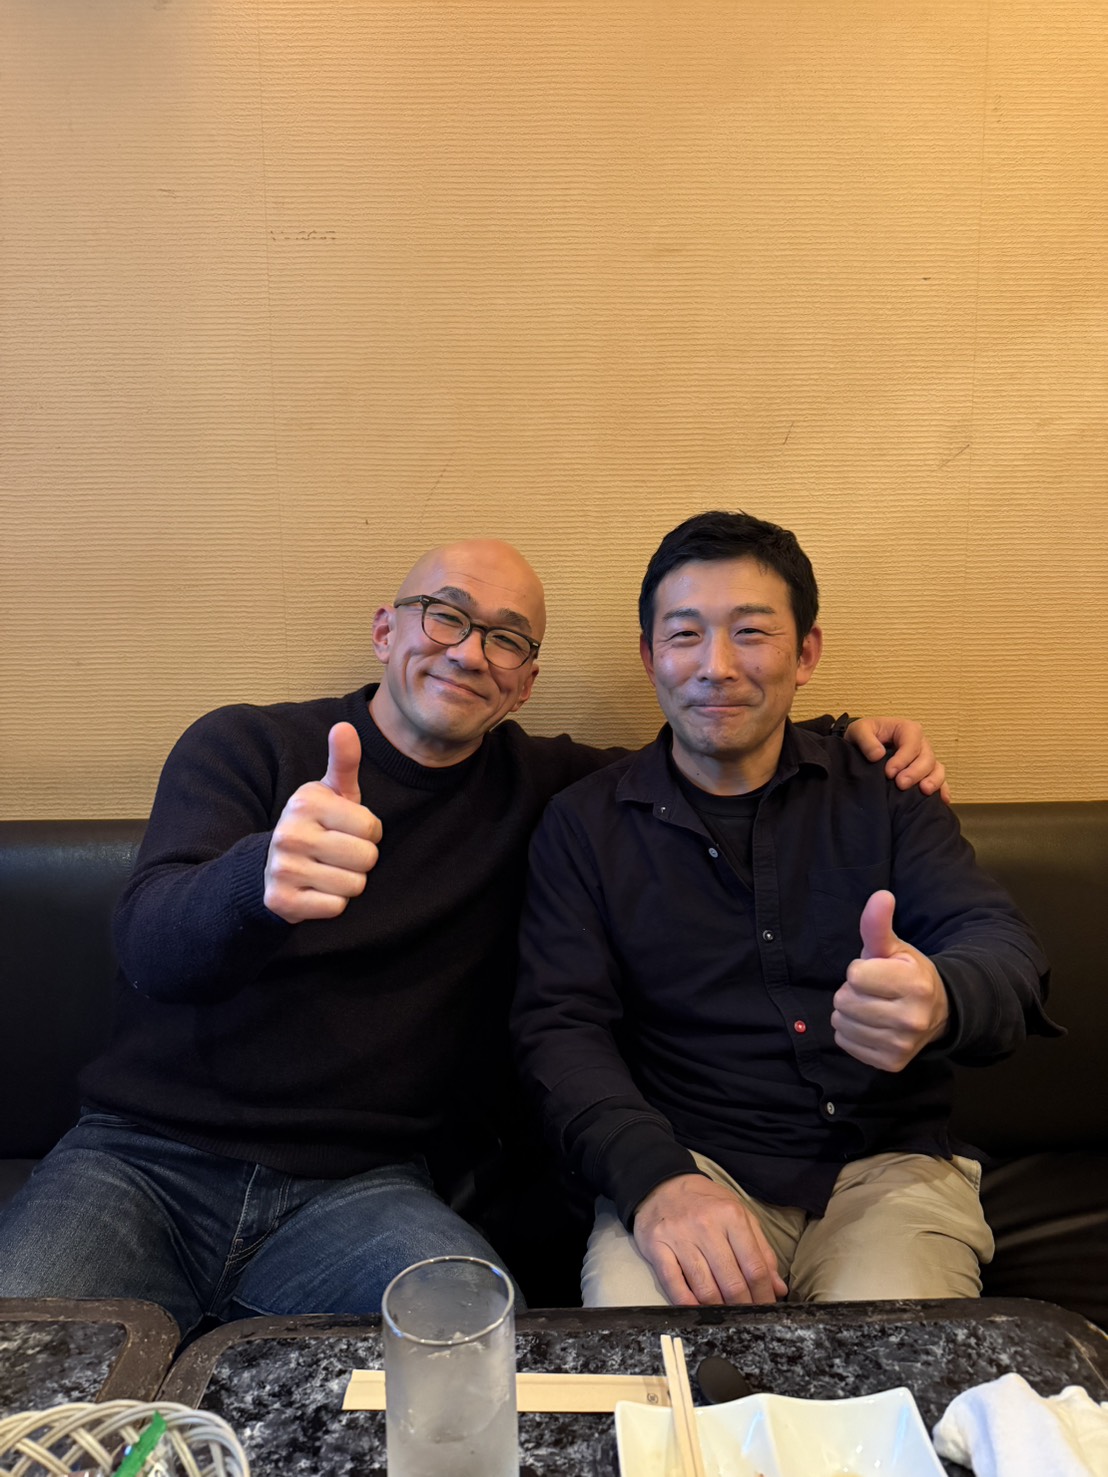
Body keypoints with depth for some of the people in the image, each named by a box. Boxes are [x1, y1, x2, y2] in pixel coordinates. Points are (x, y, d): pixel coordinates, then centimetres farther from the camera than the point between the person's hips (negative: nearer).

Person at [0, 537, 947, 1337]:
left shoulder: (534, 789, 7)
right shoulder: (242, 746, 0)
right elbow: (149, 944, -16)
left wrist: (843, 740, 2)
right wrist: (260, 880, -39)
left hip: (356, 1189, 2)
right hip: (146, 1154, -1)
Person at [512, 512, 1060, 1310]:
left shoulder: (882, 796, 7)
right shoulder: (585, 823, 5)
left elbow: (1000, 942, -6)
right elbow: (560, 1026, -3)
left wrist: (940, 1001, -33)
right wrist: (655, 1179, -23)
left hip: (886, 1168, 2)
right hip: (685, 1164, -1)